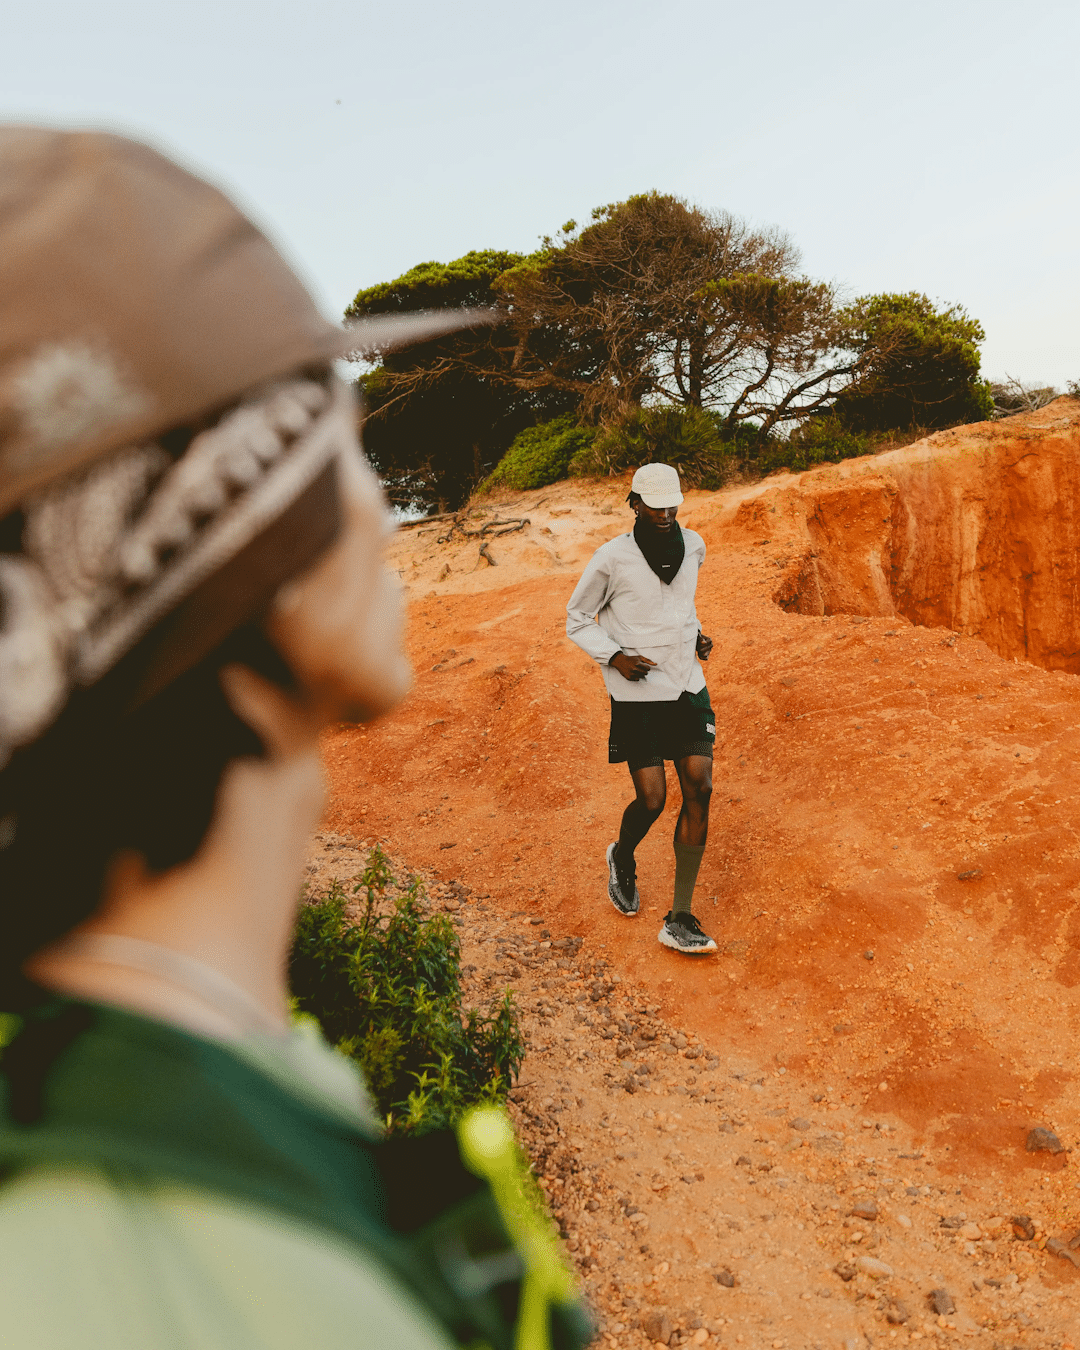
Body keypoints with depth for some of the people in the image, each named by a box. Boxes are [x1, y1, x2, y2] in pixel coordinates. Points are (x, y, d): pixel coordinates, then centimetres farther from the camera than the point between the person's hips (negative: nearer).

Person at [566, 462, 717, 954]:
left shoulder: (693, 546, 6)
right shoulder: (612, 557, -9)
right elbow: (577, 619, 0)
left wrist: (696, 635, 10)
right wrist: (614, 657, -14)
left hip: (688, 687, 5)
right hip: (637, 693, -4)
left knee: (699, 790, -5)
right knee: (652, 798, -6)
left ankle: (680, 920, 3)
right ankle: (622, 859, 32)